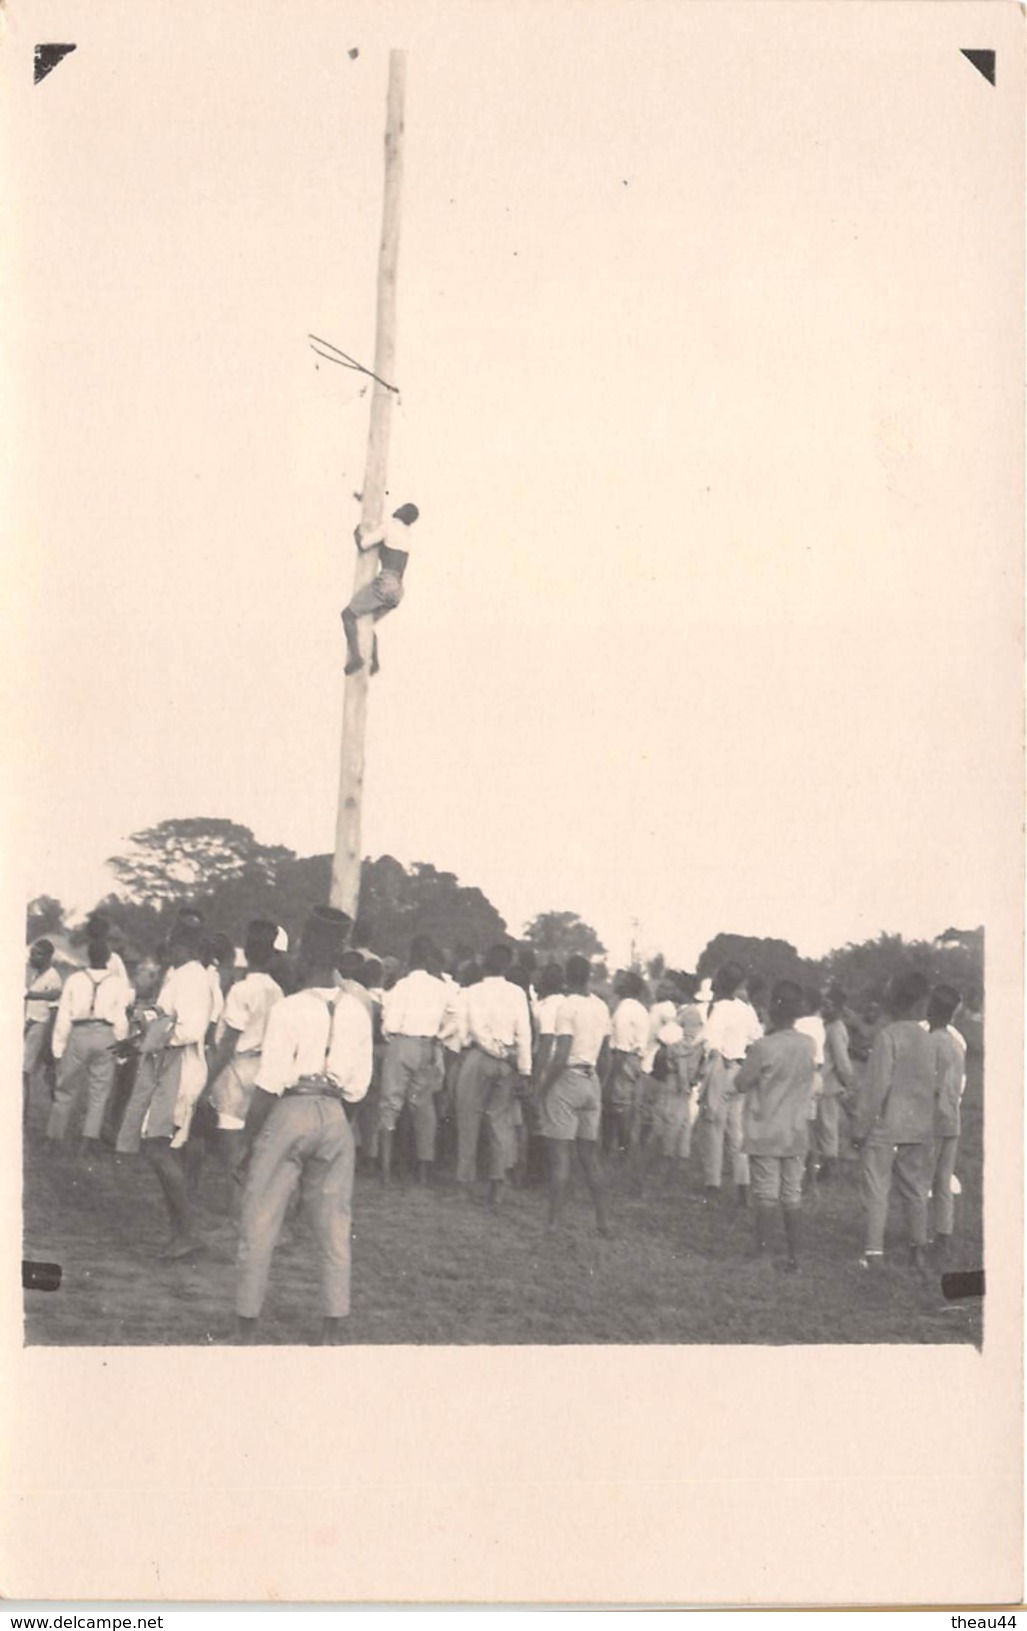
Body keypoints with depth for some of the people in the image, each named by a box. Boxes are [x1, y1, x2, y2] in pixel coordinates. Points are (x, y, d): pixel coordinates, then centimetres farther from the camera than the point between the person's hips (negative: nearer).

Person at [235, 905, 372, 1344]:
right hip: (334, 1117, 4)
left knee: (261, 1221, 7)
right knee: (333, 1225, 11)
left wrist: (251, 1128, -1)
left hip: (289, 1112, -4)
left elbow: (271, 1081, -11)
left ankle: (247, 1323, 12)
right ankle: (333, 1327, 14)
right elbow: (359, 1083, 3)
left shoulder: (288, 1009, -11)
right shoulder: (356, 1011, 1)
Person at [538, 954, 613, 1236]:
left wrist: (544, 1087, -10)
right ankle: (602, 1220, 15)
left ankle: (554, 1222, -2)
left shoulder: (567, 1006, -13)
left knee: (560, 1155, -3)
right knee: (590, 1155, 13)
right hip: (591, 1081, 7)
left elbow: (561, 1056, -19)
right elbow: (605, 1055, 11)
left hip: (566, 1079, -6)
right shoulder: (601, 1007, 7)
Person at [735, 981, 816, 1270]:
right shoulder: (810, 1045, -4)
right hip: (796, 1132, 4)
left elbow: (740, 1084, -8)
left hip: (765, 1132, -4)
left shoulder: (764, 1046, -19)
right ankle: (793, 1254, 13)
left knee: (766, 1194, 5)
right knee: (792, 1194, 10)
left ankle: (759, 1249, 10)